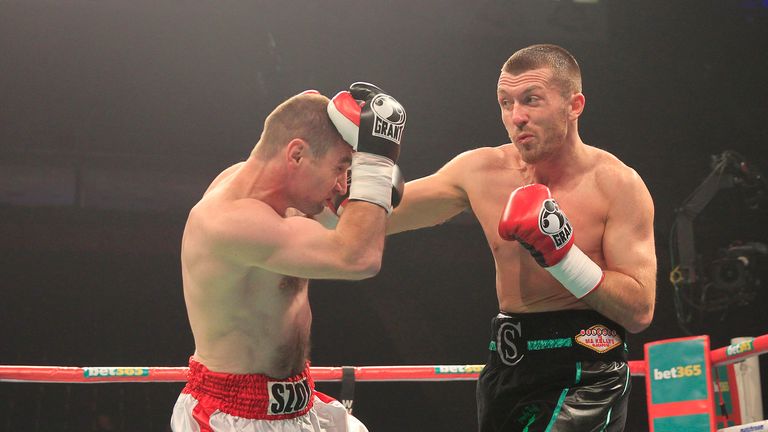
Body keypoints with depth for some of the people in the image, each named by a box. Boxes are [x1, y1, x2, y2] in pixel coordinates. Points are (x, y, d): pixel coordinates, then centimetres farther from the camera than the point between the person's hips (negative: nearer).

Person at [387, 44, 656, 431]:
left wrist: (562, 254, -22)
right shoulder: (481, 171, 1)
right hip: (505, 368, 5)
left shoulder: (617, 185, -10)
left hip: (583, 374, -5)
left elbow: (639, 311, -14)